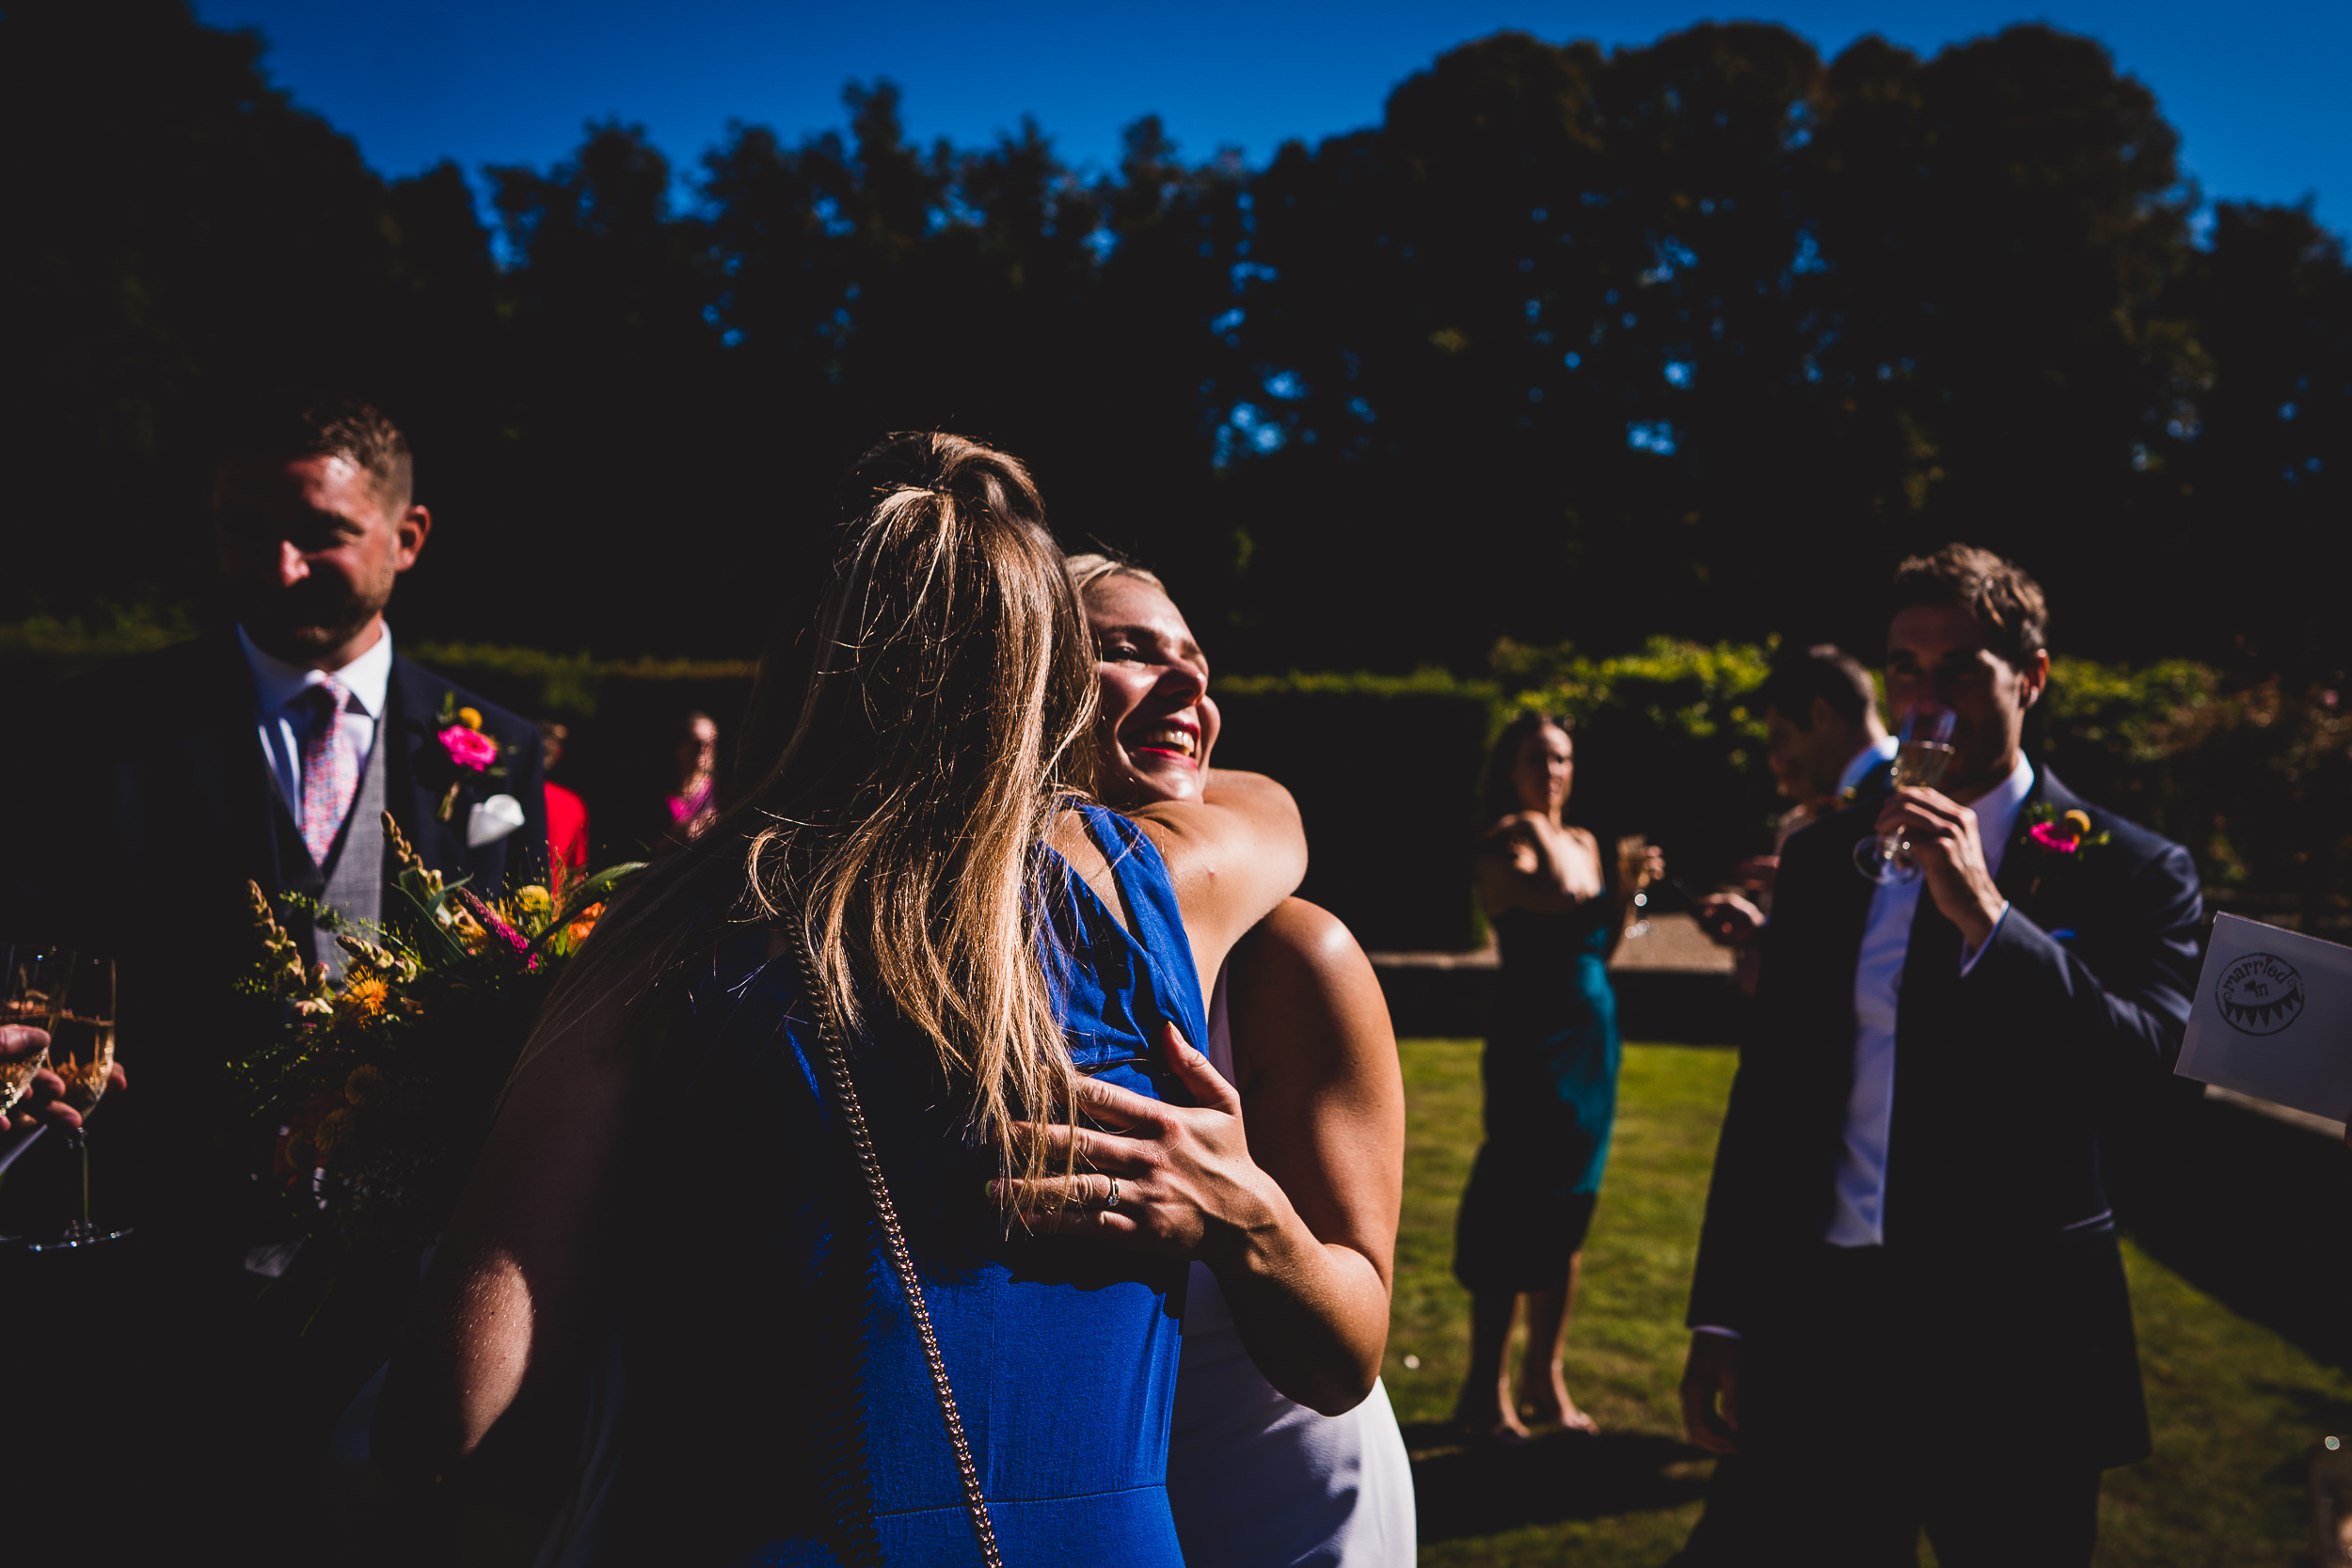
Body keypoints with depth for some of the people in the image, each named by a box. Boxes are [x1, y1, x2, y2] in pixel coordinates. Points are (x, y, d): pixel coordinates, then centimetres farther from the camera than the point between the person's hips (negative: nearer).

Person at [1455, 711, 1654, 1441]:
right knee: (1516, 1210, -4)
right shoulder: (1502, 849, -8)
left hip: (1596, 1038, 7)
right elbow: (1561, 896, -27)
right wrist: (1536, 827, -16)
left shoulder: (1587, 844, 14)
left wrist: (1629, 891, 6)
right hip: (1533, 1043, -7)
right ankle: (1486, 1387, 6)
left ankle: (1545, 1376, 23)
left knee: (1569, 1213, 12)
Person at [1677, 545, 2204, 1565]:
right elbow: (1767, 1094, 8)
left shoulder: (2129, 870, -2)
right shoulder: (1823, 860, 7)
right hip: (1818, 1326, 3)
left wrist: (1985, 912, -23)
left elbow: (2141, 1072, -16)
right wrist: (1721, 1319, 7)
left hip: (2018, 1340, -2)